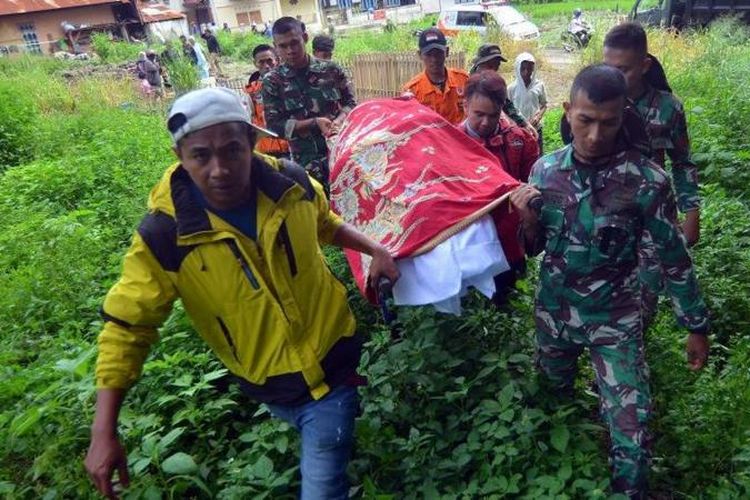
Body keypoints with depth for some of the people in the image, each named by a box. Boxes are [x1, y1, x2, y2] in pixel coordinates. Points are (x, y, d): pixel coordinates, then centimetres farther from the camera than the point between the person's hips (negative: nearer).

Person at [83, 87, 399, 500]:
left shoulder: (293, 184, -15)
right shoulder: (164, 235, -24)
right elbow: (126, 326, -16)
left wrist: (374, 249, -6)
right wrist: (104, 433, -18)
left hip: (331, 359, 0)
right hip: (269, 384, 0)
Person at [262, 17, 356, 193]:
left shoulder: (331, 69, 2)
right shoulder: (272, 81, -3)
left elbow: (350, 102, 8)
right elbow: (274, 125, -6)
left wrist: (339, 121, -15)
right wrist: (314, 123, -16)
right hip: (308, 163, -1)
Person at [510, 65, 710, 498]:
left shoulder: (647, 179, -18)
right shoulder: (545, 169, -8)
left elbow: (675, 258, -6)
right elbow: (535, 247, 2)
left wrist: (697, 327, 0)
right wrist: (528, 220, -20)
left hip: (615, 320, -3)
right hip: (553, 313, 4)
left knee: (631, 428, -4)